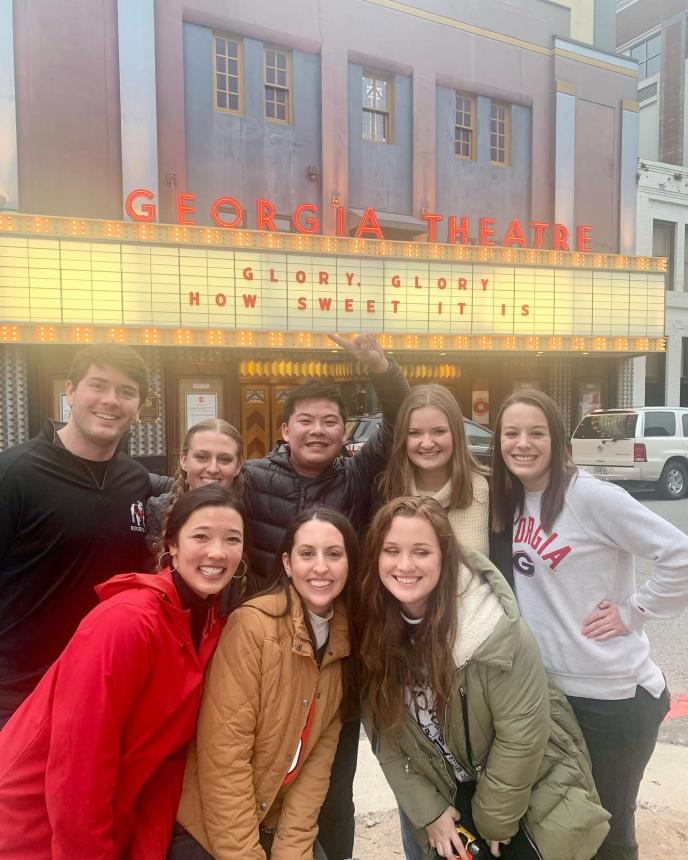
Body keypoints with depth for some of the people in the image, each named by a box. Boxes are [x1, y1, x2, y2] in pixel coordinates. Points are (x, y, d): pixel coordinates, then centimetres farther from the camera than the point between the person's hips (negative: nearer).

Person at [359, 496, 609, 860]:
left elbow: (523, 731, -21)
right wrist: (428, 810, -7)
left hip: (530, 790, -3)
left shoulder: (494, 629, -30)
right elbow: (384, 728, -7)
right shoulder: (373, 625, -16)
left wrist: (494, 818, -11)